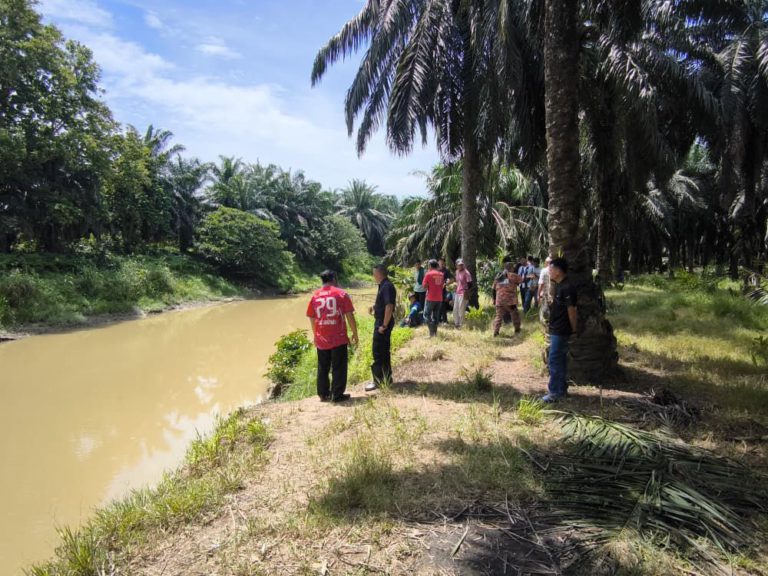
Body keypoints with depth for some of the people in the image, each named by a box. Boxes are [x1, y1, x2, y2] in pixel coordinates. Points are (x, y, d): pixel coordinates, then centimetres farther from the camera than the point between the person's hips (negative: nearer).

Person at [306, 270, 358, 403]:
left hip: (321, 339, 3)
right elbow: (349, 316, -6)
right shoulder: (341, 293, -3)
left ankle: (323, 394, 21)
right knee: (339, 367, 5)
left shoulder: (315, 295, 5)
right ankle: (337, 395, 6)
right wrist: (355, 334, 3)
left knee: (323, 367, 15)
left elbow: (311, 318, 9)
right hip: (339, 338, -3)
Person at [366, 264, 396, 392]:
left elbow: (389, 307, -26)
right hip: (381, 321, 10)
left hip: (383, 323, -10)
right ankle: (386, 378, 25)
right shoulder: (384, 285, 12)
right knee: (384, 351, 16)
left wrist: (384, 325, -24)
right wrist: (375, 306, 8)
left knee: (378, 352, -4)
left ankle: (379, 381, 4)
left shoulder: (387, 286, -19)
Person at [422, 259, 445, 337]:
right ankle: (435, 332, 16)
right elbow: (442, 286, 13)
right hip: (439, 298, 5)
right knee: (436, 316, 14)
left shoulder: (428, 274, -9)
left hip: (431, 298, -5)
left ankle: (432, 333, -9)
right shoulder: (441, 274, 7)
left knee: (427, 315, 1)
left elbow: (425, 286, -8)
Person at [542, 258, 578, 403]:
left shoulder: (567, 288, -20)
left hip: (560, 331, -10)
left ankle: (554, 393, 3)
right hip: (556, 330, 10)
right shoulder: (559, 286, 10)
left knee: (555, 361, -5)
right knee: (561, 360, 16)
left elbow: (572, 310, -18)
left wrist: (573, 330, -13)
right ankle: (562, 389, 26)